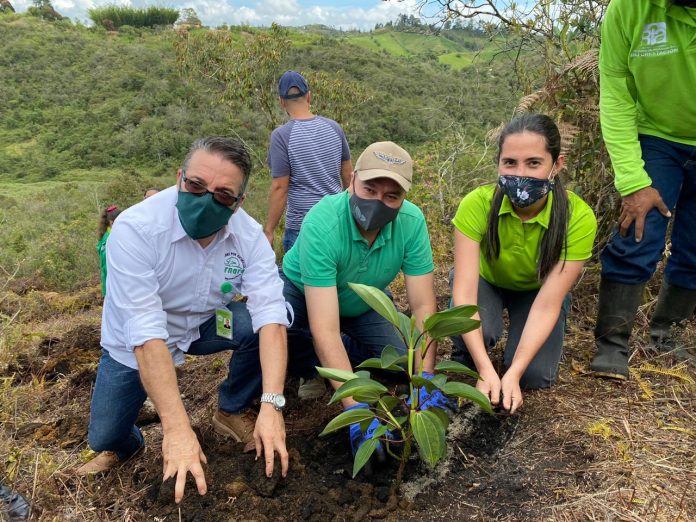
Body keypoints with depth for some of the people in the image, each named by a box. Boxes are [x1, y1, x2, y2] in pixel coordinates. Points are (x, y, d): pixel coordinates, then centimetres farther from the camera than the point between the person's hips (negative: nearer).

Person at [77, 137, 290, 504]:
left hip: (206, 324, 2)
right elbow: (146, 332, -38)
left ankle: (231, 411, 4)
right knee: (104, 438, -2)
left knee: (263, 323, -23)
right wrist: (177, 428, -43)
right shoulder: (136, 228, -33)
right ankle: (124, 444, 37)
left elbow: (269, 312, -31)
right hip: (134, 344, -2)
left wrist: (271, 404, -43)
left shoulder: (249, 234, -22)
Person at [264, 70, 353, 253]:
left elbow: (280, 188, -13)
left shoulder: (281, 135, -12)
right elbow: (348, 174, 8)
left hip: (301, 226, -4)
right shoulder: (334, 127, 2)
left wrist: (269, 230, -6)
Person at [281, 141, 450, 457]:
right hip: (302, 292, -3)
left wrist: (425, 378, -34)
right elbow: (325, 330, -42)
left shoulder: (412, 222, -27)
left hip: (364, 301, 3)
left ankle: (336, 361, 15)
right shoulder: (322, 225, -38)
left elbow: (423, 306, -22)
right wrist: (357, 409, -47)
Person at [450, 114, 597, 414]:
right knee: (470, 332, -33)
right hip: (486, 280, -1)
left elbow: (547, 305, -31)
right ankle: (465, 361, 4)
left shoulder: (578, 218, -32)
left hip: (538, 288, 1)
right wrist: (487, 371, -44)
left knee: (535, 376, -17)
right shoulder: (478, 204, -34)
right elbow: (464, 292, -36)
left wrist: (512, 374, -39)